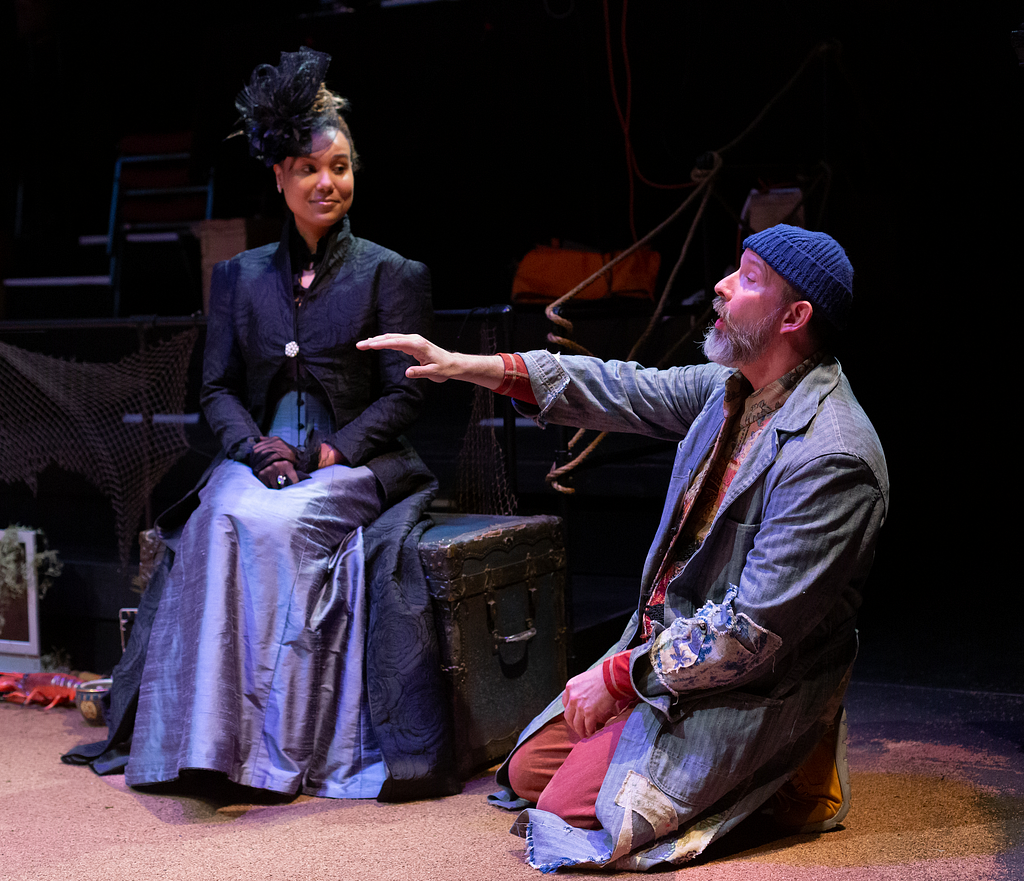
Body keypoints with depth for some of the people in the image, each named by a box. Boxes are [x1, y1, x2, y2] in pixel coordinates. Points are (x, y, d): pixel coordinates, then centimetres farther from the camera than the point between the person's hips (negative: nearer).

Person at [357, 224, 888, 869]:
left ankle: (771, 778, 1)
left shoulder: (831, 460, -27)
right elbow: (625, 392, 10)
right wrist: (465, 367, 5)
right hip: (664, 645, 9)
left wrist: (621, 676, -20)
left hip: (754, 690, -9)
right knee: (529, 773, 13)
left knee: (567, 816, -15)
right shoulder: (734, 386, 1)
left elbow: (755, 633, -27)